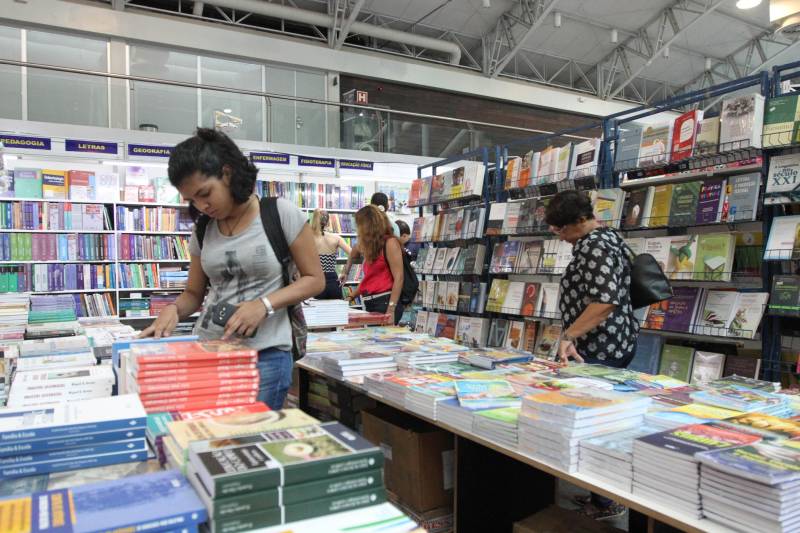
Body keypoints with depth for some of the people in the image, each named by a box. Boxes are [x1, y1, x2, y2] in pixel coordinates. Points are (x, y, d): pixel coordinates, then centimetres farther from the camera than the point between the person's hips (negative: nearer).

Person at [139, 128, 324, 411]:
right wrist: (173, 309, -7)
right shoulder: (202, 229, 9)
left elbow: (314, 279, -4)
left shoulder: (281, 213, -6)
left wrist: (264, 304, -17)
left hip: (265, 354, -4)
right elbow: (194, 293, 15)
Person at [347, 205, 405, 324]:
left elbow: (398, 278, -13)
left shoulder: (389, 242, -6)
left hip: (385, 302, -7)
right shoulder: (372, 246, 17)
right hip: (370, 304, 8)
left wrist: (391, 309, -20)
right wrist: (351, 296, 20)